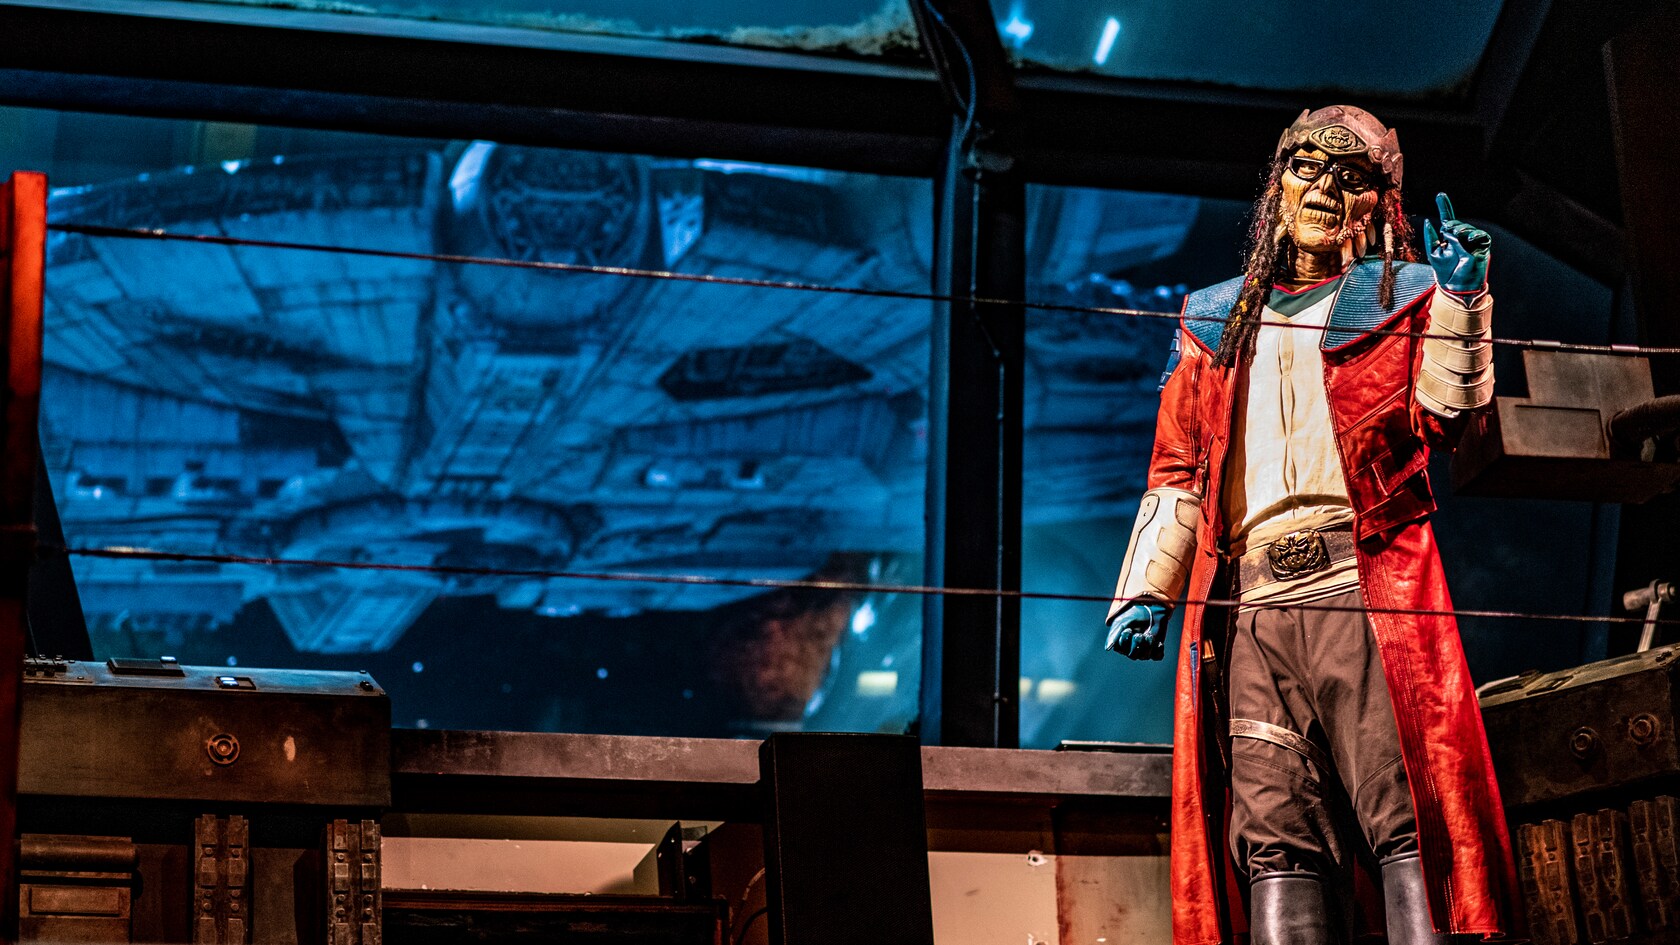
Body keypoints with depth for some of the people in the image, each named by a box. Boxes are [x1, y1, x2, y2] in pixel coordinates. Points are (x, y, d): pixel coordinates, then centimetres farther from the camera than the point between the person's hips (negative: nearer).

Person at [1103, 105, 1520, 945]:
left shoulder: (1402, 295, 19)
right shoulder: (1216, 319, 27)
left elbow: (1445, 415, 3)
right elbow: (1178, 469, 24)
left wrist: (1460, 297, -6)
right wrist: (1145, 590, 13)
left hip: (1367, 590, -3)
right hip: (1248, 607, 3)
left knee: (1406, 822, -13)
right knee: (1273, 837, -7)